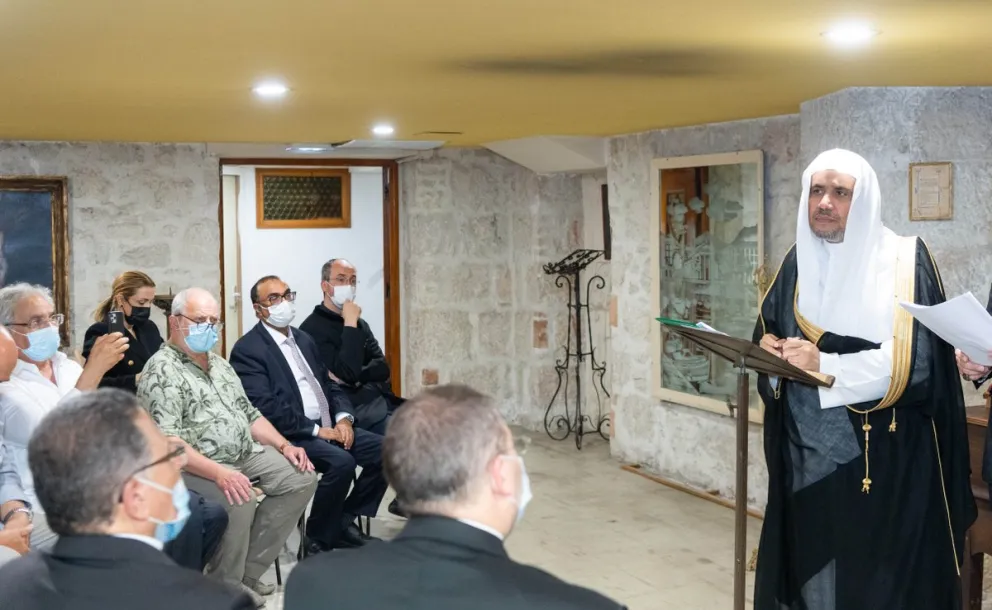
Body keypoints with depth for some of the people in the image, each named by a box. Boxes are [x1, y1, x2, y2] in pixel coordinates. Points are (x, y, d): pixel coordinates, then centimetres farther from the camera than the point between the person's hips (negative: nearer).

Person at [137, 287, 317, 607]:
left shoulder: (219, 364, 16)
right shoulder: (162, 371, -13)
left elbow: (249, 414, 22)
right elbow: (165, 441, -24)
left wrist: (283, 445, 5)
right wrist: (218, 473, -34)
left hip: (246, 455, 9)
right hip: (196, 467, -9)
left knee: (301, 479, -5)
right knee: (240, 499, -34)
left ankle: (249, 570, -2)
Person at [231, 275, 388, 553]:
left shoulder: (303, 338, 18)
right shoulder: (247, 349, -8)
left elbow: (329, 383, 19)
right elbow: (266, 407, -18)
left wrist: (343, 417, -1)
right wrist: (315, 430, -18)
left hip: (329, 426, 8)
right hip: (292, 435, -8)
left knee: (384, 450, -8)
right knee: (341, 461, -30)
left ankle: (346, 518, 8)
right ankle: (319, 538, -9)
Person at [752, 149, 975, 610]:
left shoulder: (905, 261, -7)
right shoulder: (797, 264, 10)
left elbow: (914, 359, -15)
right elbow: (767, 332, 18)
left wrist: (825, 365, -22)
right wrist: (769, 349, -6)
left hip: (883, 458, -5)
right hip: (806, 454, 5)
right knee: (807, 568, 8)